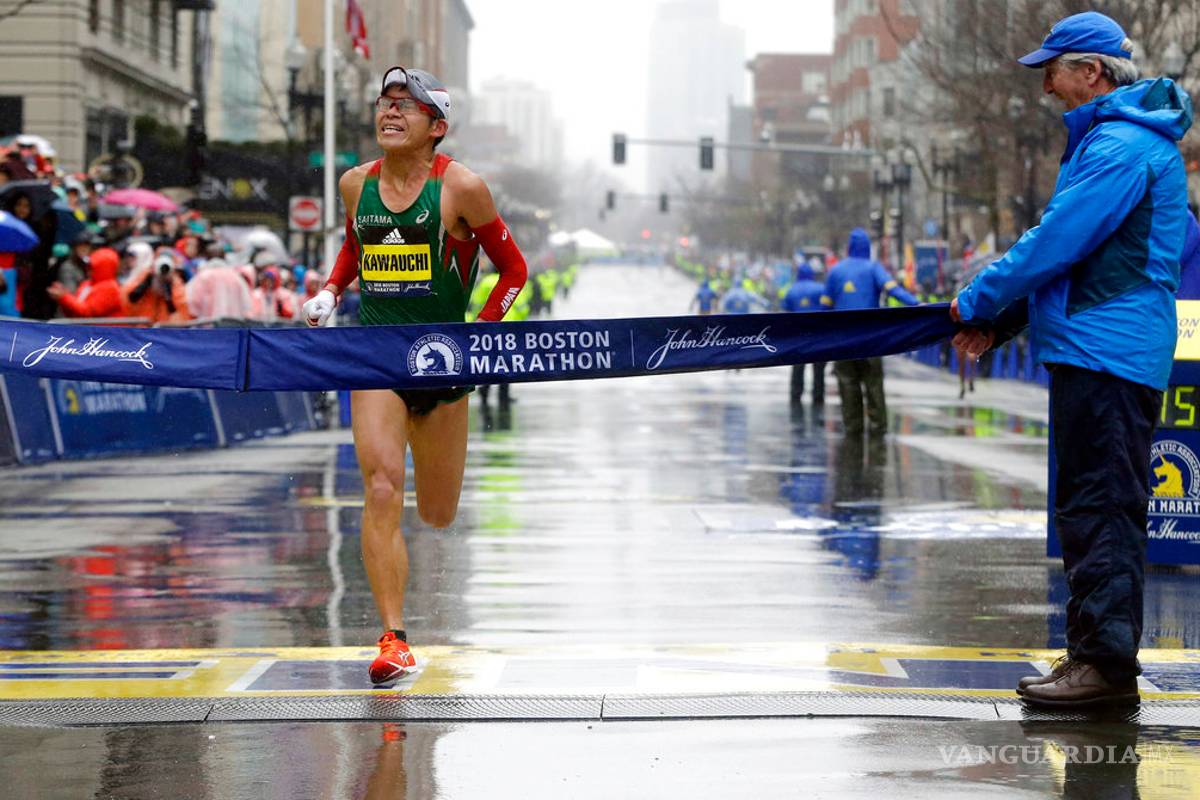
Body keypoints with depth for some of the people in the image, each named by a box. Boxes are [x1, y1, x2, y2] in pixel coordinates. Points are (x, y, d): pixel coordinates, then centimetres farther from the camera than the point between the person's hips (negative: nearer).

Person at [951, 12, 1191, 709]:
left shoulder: (1121, 147, -14)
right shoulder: (1107, 138, 21)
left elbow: (1059, 241, -18)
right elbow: (1074, 247, 23)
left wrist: (981, 302, -6)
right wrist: (1003, 319, 14)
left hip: (1105, 350, -11)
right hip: (1099, 345, 11)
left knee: (1100, 506, -10)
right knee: (1096, 504, 13)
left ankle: (1107, 662, -9)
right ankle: (1099, 657, 18)